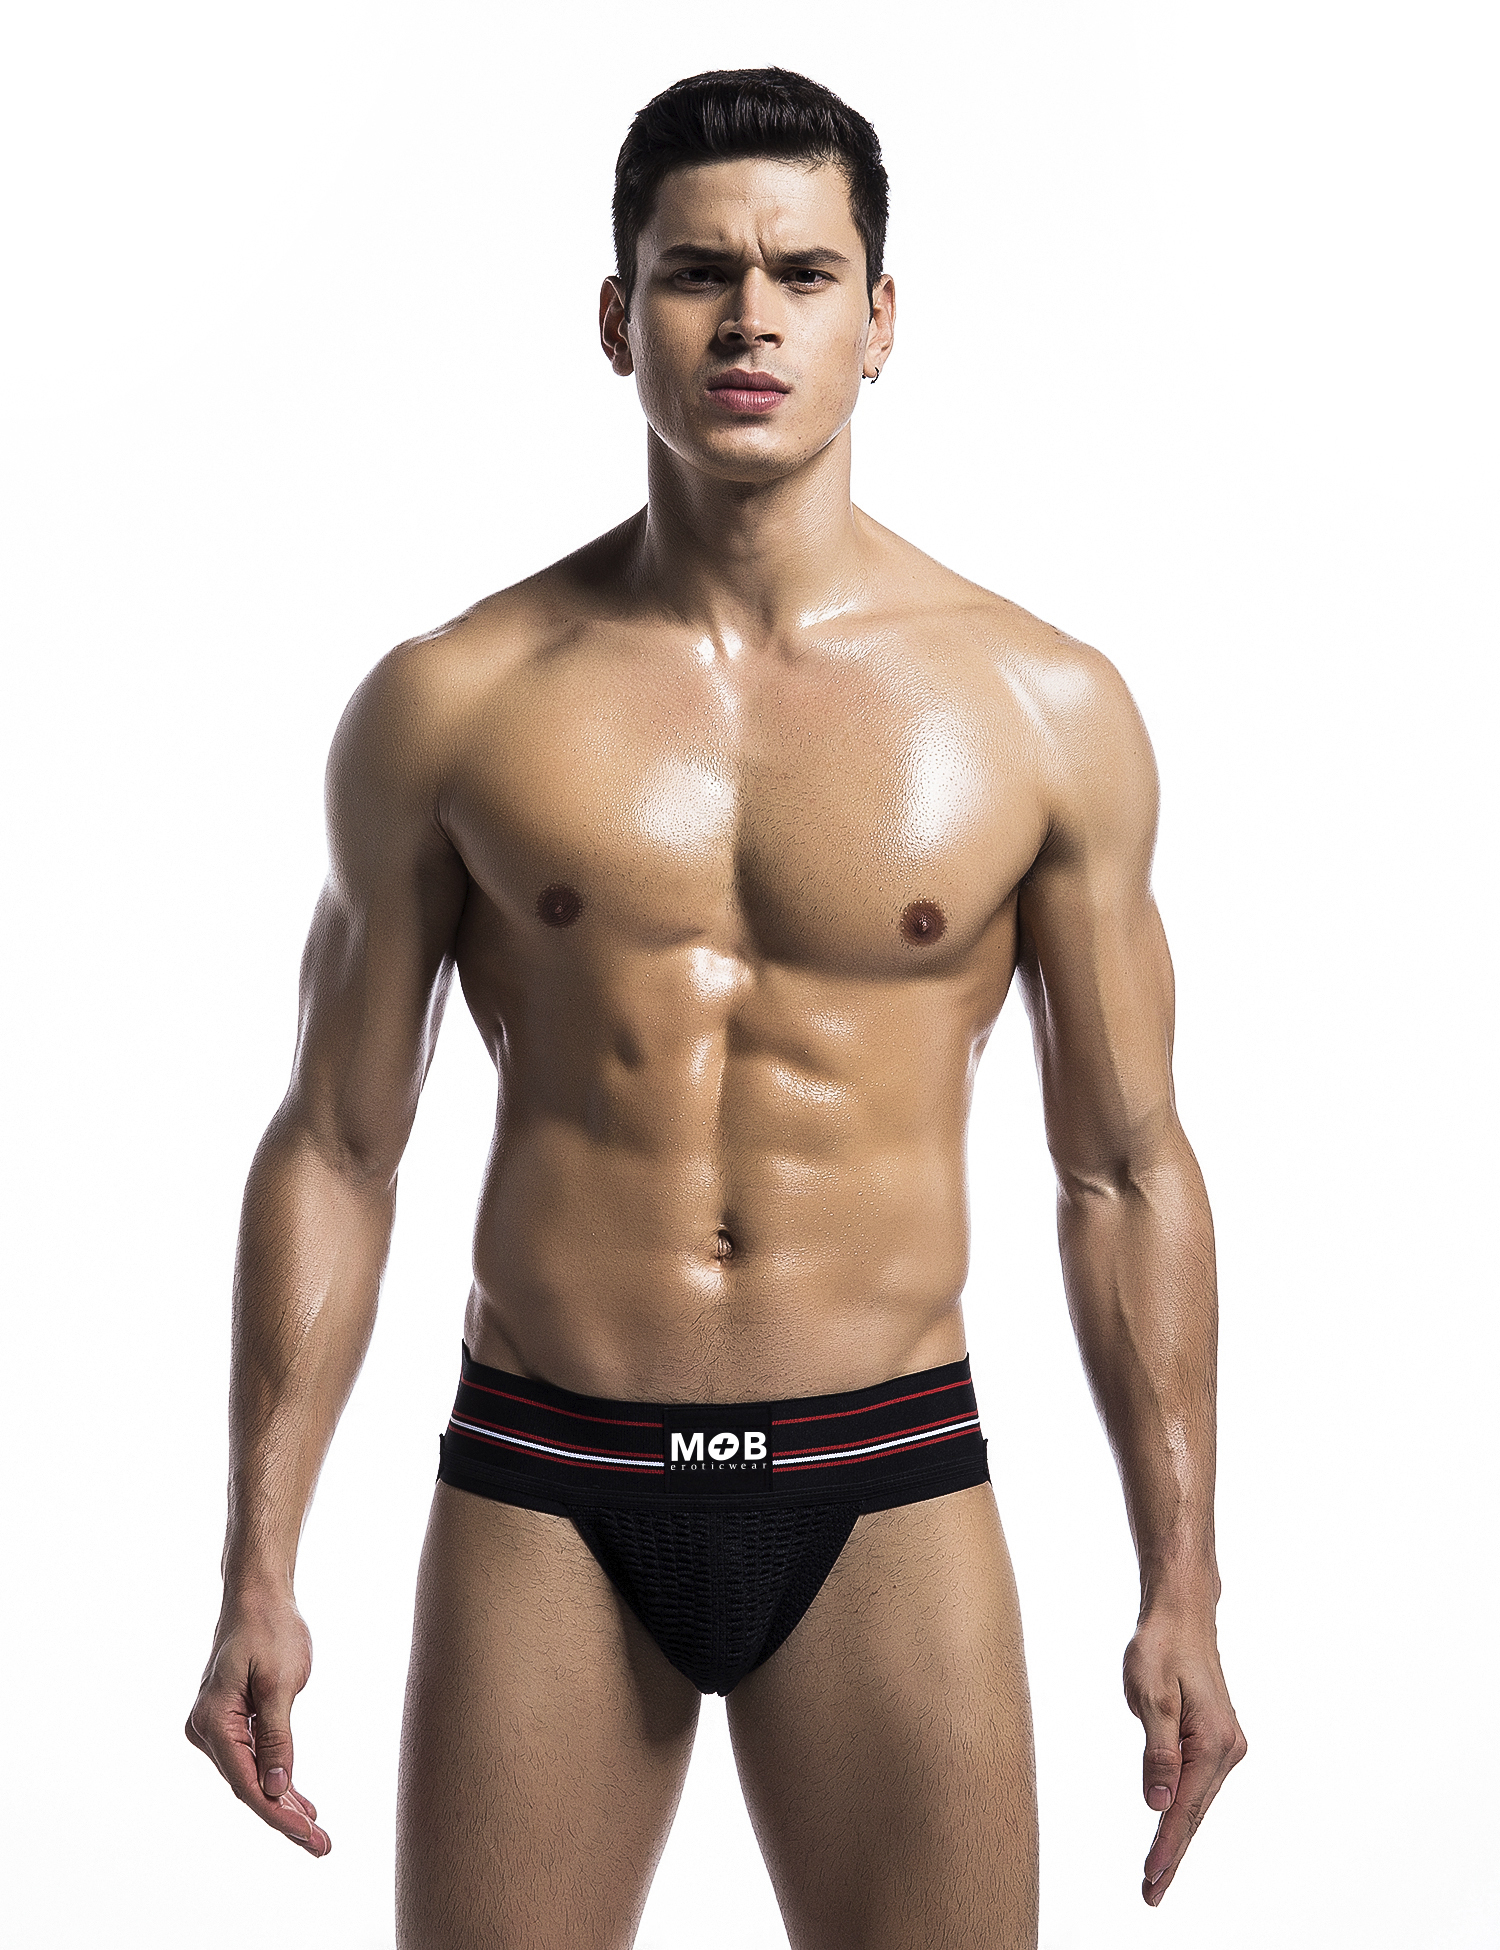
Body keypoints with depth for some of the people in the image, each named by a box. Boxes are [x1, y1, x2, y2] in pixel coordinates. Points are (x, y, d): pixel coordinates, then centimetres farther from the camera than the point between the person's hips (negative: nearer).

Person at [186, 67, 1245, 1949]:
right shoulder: (448, 703, -1)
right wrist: (258, 1573, 0)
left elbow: (1126, 1171, 5)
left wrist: (1181, 1587, 4)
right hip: (544, 1489, 0)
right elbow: (330, 1150, 3)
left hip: (885, 1491, 0)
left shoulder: (1046, 709, 0)